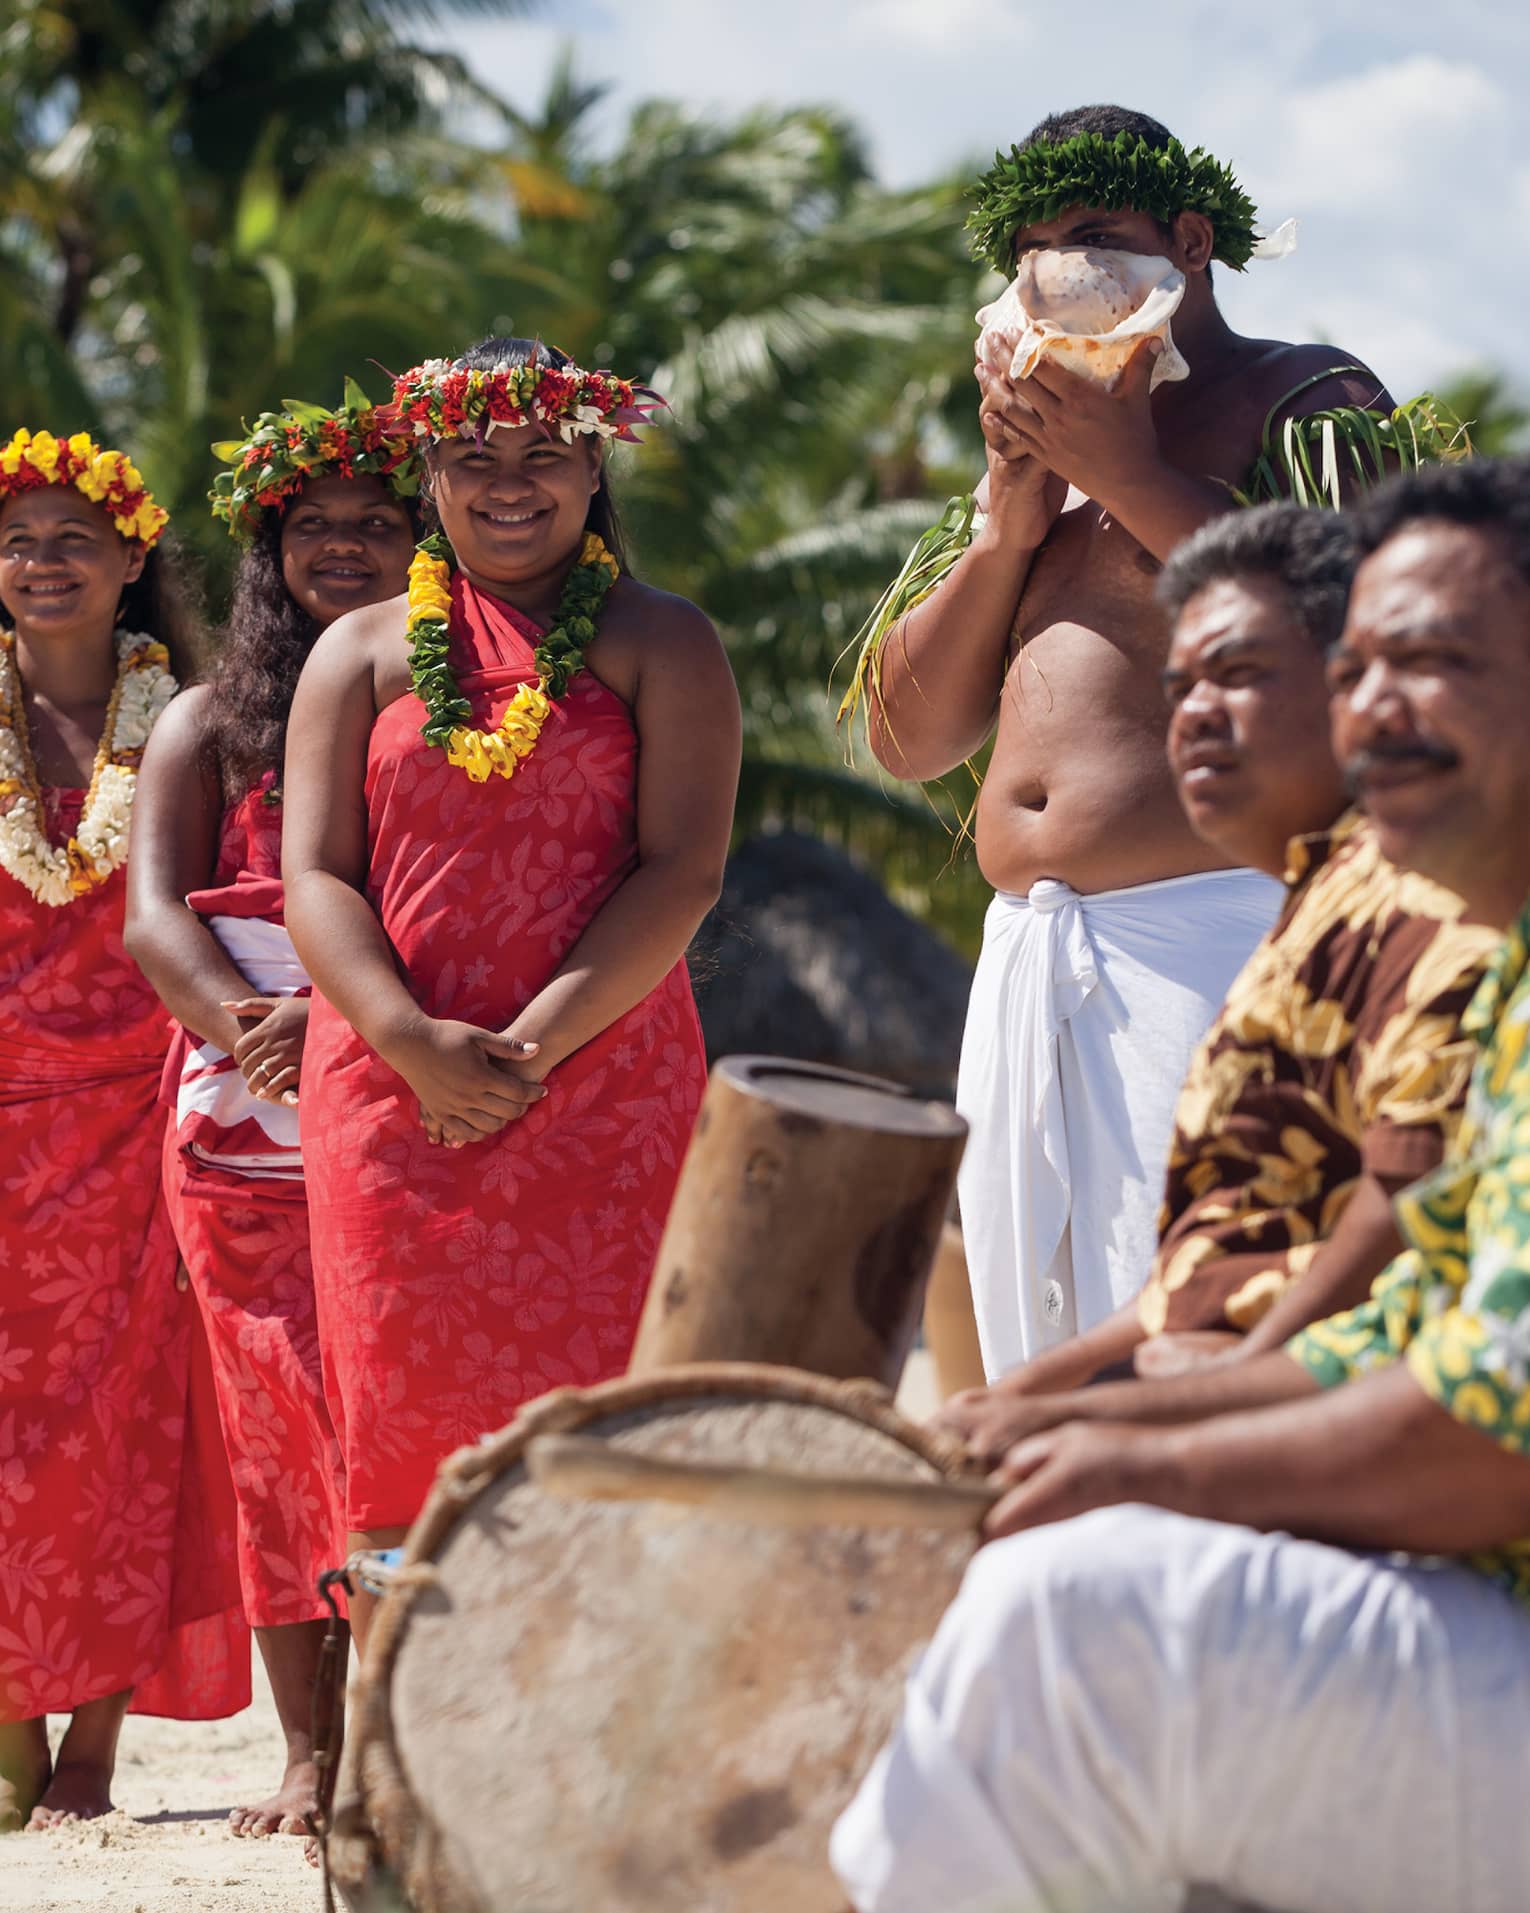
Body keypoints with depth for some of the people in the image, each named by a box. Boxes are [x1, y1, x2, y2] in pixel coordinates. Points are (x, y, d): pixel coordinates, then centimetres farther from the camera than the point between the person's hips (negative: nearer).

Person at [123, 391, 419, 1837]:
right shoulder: (209, 724, 14)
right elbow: (155, 921, 3)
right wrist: (260, 1037, -16)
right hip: (247, 1125, 1)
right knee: (278, 1431, 0)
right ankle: (307, 1757, 4)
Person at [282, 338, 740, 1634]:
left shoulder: (660, 645, 7)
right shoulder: (362, 652, 14)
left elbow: (685, 870, -4)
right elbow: (317, 877, 5)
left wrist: (529, 1050, -13)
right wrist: (413, 1043, -13)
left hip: (602, 1081, -2)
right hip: (391, 1083, 2)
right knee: (401, 1426, -3)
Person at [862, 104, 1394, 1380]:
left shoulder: (1309, 400, 4)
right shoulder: (1042, 444, 25)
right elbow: (909, 739, 20)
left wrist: (1132, 471, -11)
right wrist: (1010, 527, 6)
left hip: (1209, 944, -7)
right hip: (1026, 965, 7)